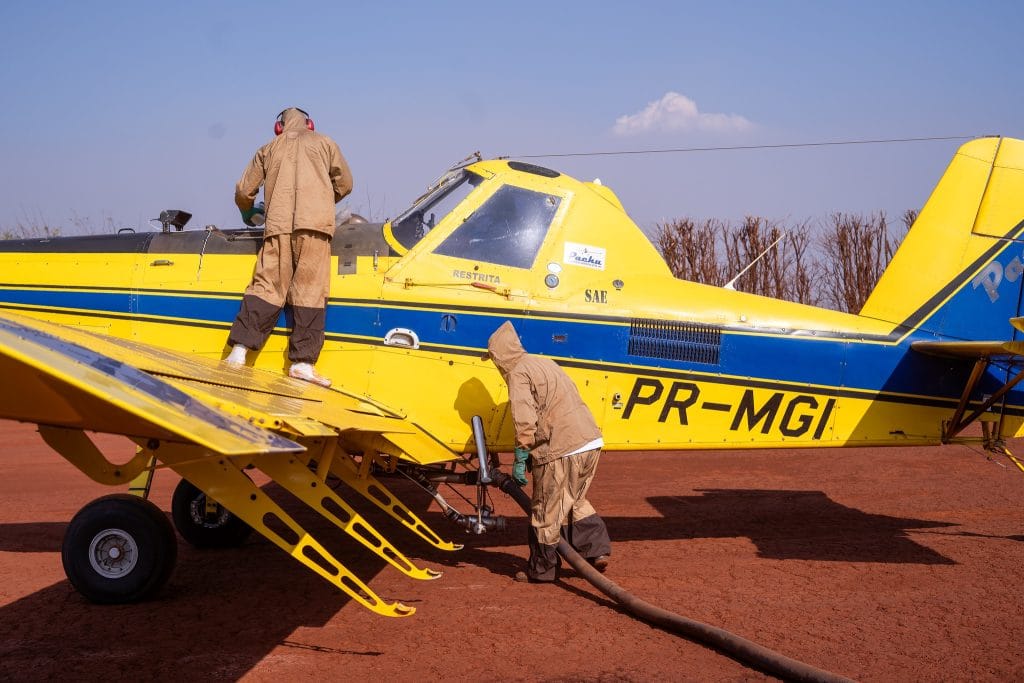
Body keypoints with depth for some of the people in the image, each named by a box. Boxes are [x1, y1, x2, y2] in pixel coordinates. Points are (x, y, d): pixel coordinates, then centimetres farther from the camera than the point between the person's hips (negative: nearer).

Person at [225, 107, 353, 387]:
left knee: (266, 286, 0)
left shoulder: (269, 149, 25)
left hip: (278, 225, 2)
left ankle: (239, 351, -12)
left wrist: (249, 214, 44)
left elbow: (243, 191, 23)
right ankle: (303, 361, -11)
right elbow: (345, 184, 24)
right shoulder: (324, 143, 22)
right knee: (310, 290, -5)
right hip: (315, 224, -2)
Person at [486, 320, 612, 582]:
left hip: (562, 450, -9)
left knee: (546, 512, 7)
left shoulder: (518, 373, -7)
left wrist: (520, 460, -7)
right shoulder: (544, 362, 21)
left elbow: (525, 422, -16)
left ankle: (541, 569, 19)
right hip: (591, 441, 9)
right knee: (575, 500, 26)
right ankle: (596, 550, 18)